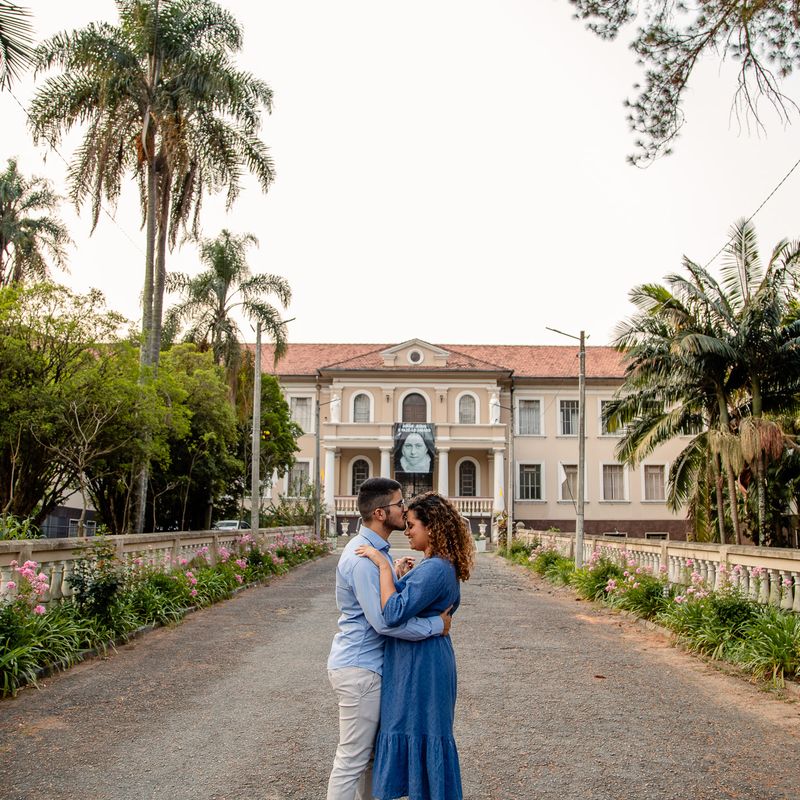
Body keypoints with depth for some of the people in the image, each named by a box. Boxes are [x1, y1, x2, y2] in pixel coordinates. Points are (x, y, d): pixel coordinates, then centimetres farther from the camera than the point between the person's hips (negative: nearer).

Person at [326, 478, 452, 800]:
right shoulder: (364, 557, -23)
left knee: (371, 751, 20)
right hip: (359, 668, -10)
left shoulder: (376, 549, 10)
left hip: (368, 664, 10)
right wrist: (437, 625, -19)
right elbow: (384, 621, -28)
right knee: (352, 758, 0)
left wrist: (395, 574, 5)